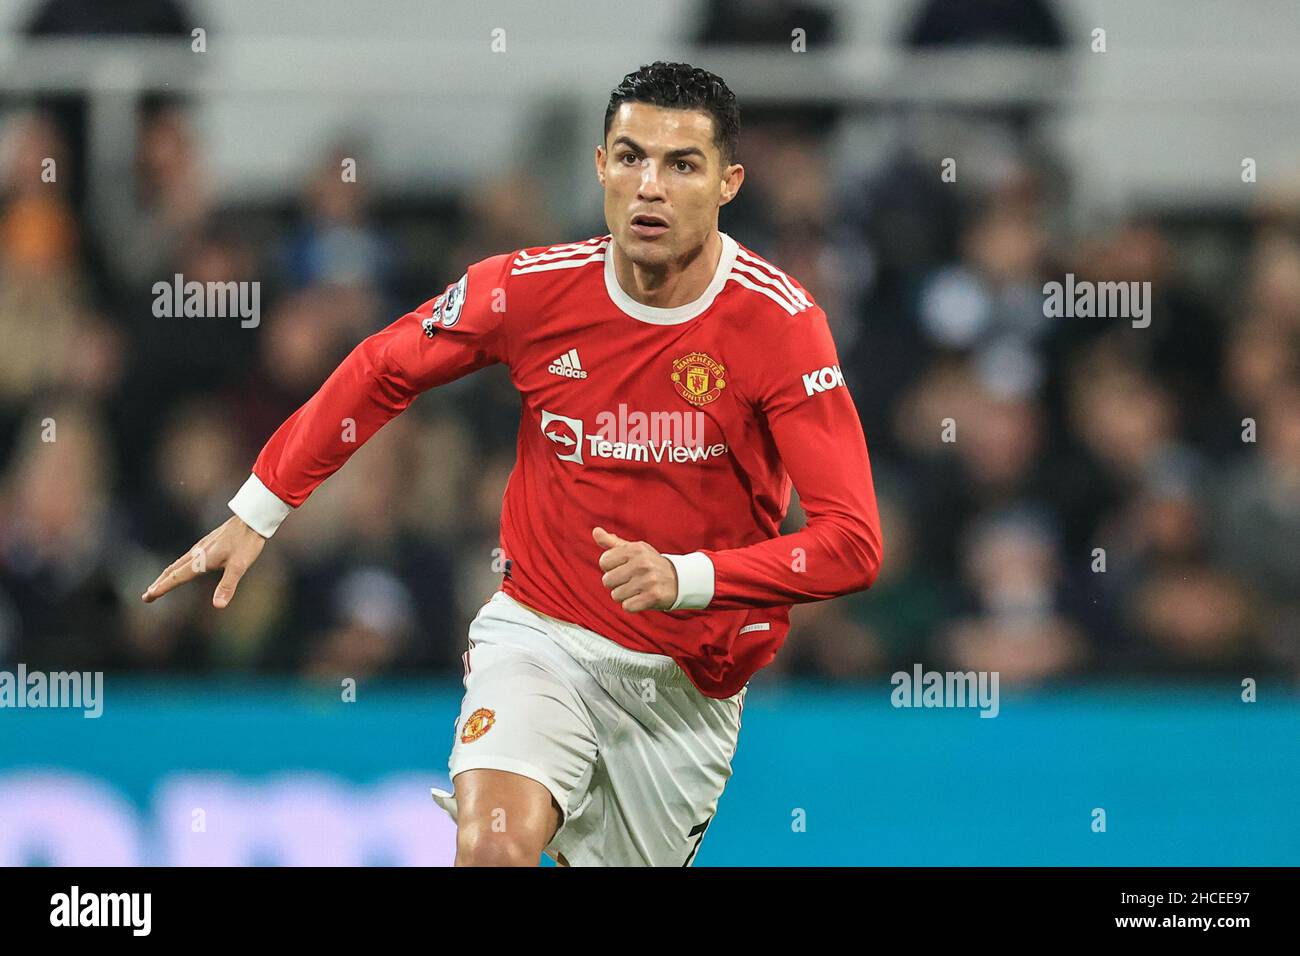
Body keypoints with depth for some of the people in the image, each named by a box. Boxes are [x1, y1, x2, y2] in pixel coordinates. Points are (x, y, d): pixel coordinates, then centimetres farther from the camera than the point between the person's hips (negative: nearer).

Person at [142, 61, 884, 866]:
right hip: (541, 636, -1)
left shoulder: (780, 323, -16)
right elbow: (381, 371, 8)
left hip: (690, 678, 1)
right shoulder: (534, 287, -11)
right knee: (492, 847, -28)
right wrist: (257, 512, 9)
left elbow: (852, 544, -20)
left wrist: (686, 579, -33)